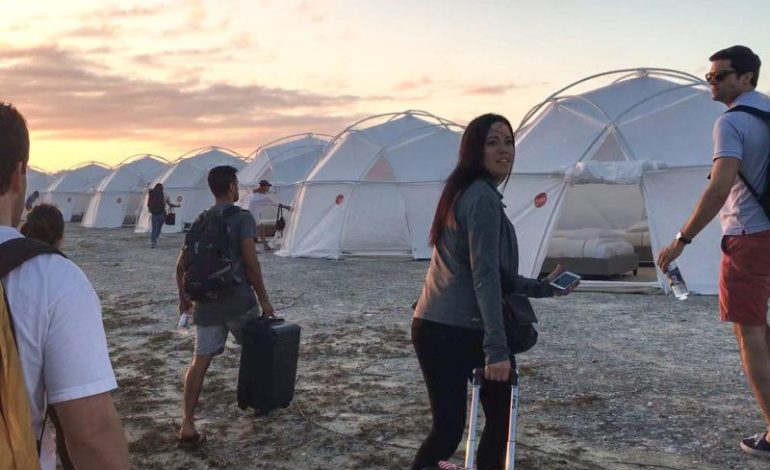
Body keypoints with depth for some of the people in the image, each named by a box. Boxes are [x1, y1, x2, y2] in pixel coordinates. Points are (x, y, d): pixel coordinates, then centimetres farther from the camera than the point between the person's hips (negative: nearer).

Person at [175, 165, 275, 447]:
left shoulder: (200, 221, 12)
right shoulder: (242, 218, -6)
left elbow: (181, 265, 12)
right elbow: (250, 262, -14)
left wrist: (183, 298, 23)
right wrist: (263, 299, -8)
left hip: (206, 302, 4)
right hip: (238, 299, -4)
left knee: (200, 360, 3)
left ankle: (187, 425, -4)